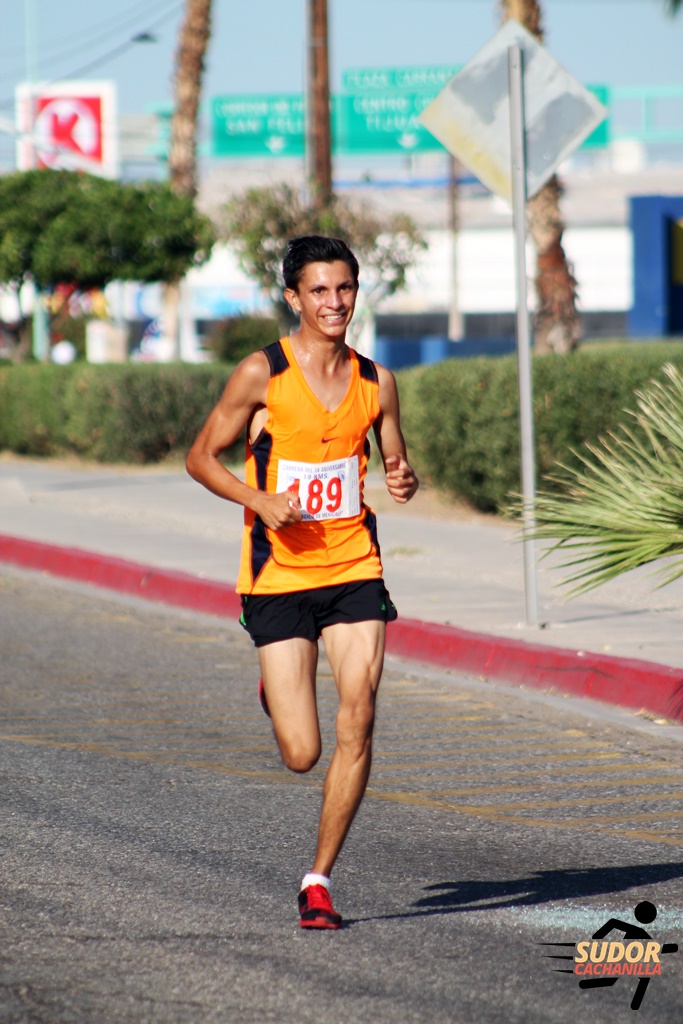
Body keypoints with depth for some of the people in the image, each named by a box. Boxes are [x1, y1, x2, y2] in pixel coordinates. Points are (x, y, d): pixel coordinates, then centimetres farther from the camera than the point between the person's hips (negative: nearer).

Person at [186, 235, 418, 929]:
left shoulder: (375, 382, 4)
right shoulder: (262, 373, -7)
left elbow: (395, 465, 17)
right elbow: (201, 458, 0)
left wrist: (404, 482, -8)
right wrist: (259, 500, -16)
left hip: (354, 570, 3)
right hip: (279, 577, -3)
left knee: (357, 727, -11)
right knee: (301, 753, -3)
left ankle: (319, 879, 4)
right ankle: (278, 696, 35)